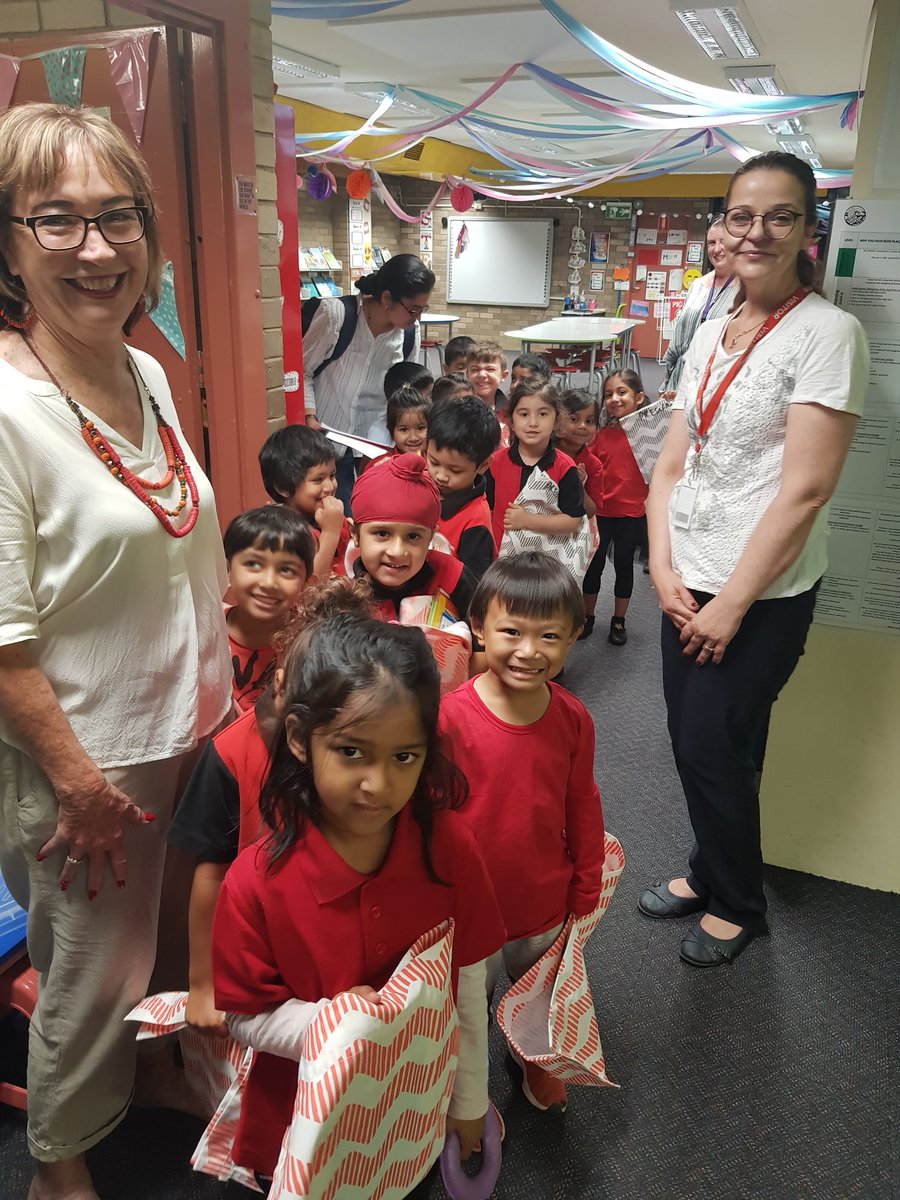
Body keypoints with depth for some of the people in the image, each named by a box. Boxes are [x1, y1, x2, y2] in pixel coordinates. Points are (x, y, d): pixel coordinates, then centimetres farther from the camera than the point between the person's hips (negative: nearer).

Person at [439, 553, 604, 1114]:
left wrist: (586, 892, 5)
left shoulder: (573, 719, -14)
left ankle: (533, 1059, 63)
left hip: (546, 906, 3)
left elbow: (582, 807, -1)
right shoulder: (451, 717, -27)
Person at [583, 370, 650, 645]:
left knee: (624, 564, 11)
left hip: (631, 512, -1)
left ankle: (618, 621, 26)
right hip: (600, 511, 2)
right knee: (595, 563, 11)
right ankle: (587, 616, 28)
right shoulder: (602, 434, 0)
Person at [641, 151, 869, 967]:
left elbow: (804, 489, -17)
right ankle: (710, 872, 37)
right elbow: (672, 464, 9)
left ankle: (737, 904, 28)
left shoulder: (827, 332, -11)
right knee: (691, 739, 13)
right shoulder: (710, 335, 9)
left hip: (762, 594, -6)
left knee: (714, 746, 2)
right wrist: (665, 572, -2)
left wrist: (732, 603, -15)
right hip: (689, 585, 6)